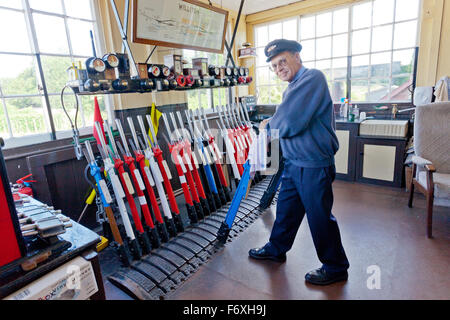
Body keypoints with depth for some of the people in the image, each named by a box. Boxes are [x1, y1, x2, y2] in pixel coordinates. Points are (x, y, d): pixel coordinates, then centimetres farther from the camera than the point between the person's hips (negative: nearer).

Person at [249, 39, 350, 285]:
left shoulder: (312, 78, -16)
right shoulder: (292, 88, 14)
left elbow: (291, 122, -24)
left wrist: (268, 126, -7)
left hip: (314, 166, -9)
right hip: (293, 163, 9)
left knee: (320, 217, 5)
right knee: (285, 209, 21)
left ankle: (336, 268, 28)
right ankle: (276, 249, 42)